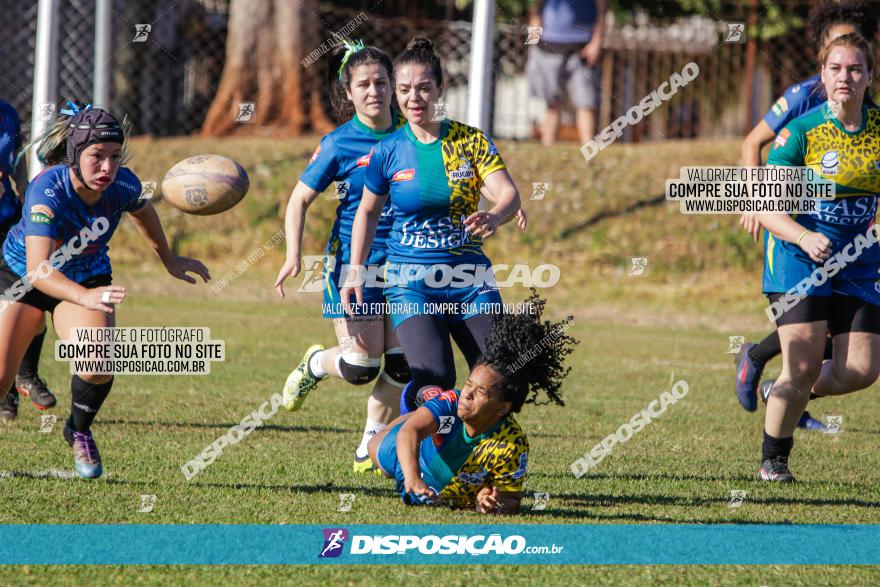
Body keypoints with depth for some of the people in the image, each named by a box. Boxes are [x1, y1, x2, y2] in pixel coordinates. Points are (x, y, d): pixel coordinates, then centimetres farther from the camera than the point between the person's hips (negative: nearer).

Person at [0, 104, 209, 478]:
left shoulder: (122, 185, -23)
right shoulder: (47, 192, -38)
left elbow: (141, 209, 4)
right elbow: (37, 268, -48)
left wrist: (169, 260, 16)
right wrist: (86, 297, -65)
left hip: (88, 278, 2)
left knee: (97, 363, -25)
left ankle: (79, 432, 5)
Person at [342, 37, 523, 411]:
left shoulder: (471, 141, 0)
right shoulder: (388, 151, 0)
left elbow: (508, 193, -12)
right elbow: (368, 212, 14)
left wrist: (495, 216, -34)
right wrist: (355, 271, 6)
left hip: (470, 282, 2)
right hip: (411, 285, -2)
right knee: (435, 382, -22)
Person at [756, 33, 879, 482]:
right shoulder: (801, 132, -12)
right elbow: (764, 208, -13)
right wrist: (804, 237, -30)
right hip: (798, 254, -4)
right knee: (804, 365, -13)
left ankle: (786, 394, 26)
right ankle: (773, 460, 8)